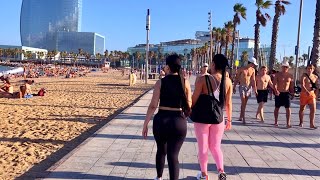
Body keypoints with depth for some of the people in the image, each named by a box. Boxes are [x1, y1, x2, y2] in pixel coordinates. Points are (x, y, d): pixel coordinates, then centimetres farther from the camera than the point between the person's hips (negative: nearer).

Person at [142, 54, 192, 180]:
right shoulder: (185, 82, -1)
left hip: (161, 120, 1)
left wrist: (145, 124, -2)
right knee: (173, 155, 3)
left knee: (161, 150, 23)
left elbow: (153, 105, -8)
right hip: (178, 121, -1)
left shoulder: (160, 82, -5)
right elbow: (189, 106, 2)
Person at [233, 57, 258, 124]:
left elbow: (253, 80, 2)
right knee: (243, 102, -13)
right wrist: (234, 87, 0)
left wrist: (255, 88, -8)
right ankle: (243, 118, -14)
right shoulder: (241, 69, -6)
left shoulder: (253, 70, 4)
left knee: (245, 103, 9)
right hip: (242, 86, -4)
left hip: (249, 87, 4)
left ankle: (241, 117, 20)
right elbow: (236, 78, 1)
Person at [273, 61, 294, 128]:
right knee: (277, 107, 8)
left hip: (287, 93, 1)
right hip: (278, 93, -1)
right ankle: (276, 122, 21)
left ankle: (288, 123, -6)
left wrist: (292, 93, 8)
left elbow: (292, 86, 11)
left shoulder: (290, 76, 5)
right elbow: (275, 84, -9)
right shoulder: (277, 75, 0)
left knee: (288, 108, -7)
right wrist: (276, 90, -26)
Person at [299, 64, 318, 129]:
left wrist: (316, 95, 12)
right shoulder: (304, 76, -8)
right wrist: (307, 92, -37)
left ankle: (312, 124, -4)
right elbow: (302, 85, -22)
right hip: (304, 94, -3)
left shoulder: (315, 77, 7)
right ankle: (301, 122, 24)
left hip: (312, 95, 3)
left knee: (313, 109, -8)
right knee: (302, 109, 9)